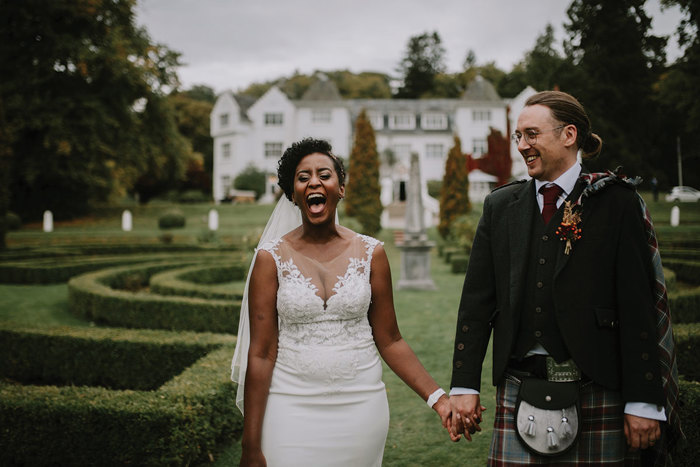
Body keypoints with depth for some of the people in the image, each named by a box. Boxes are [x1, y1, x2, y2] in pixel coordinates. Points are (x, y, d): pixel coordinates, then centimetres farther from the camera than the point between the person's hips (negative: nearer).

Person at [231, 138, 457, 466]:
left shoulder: (370, 253, 1)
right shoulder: (272, 257, -3)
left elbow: (389, 341, 4)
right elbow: (261, 353, -4)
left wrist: (438, 399, -6)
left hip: (361, 407, 2)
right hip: (292, 410, -1)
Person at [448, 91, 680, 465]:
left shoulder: (615, 202, 0)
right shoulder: (500, 206, 11)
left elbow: (639, 305, -5)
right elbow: (476, 300, 9)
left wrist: (643, 402, -9)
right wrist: (464, 386, 2)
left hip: (597, 392, -3)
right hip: (519, 390, 3)